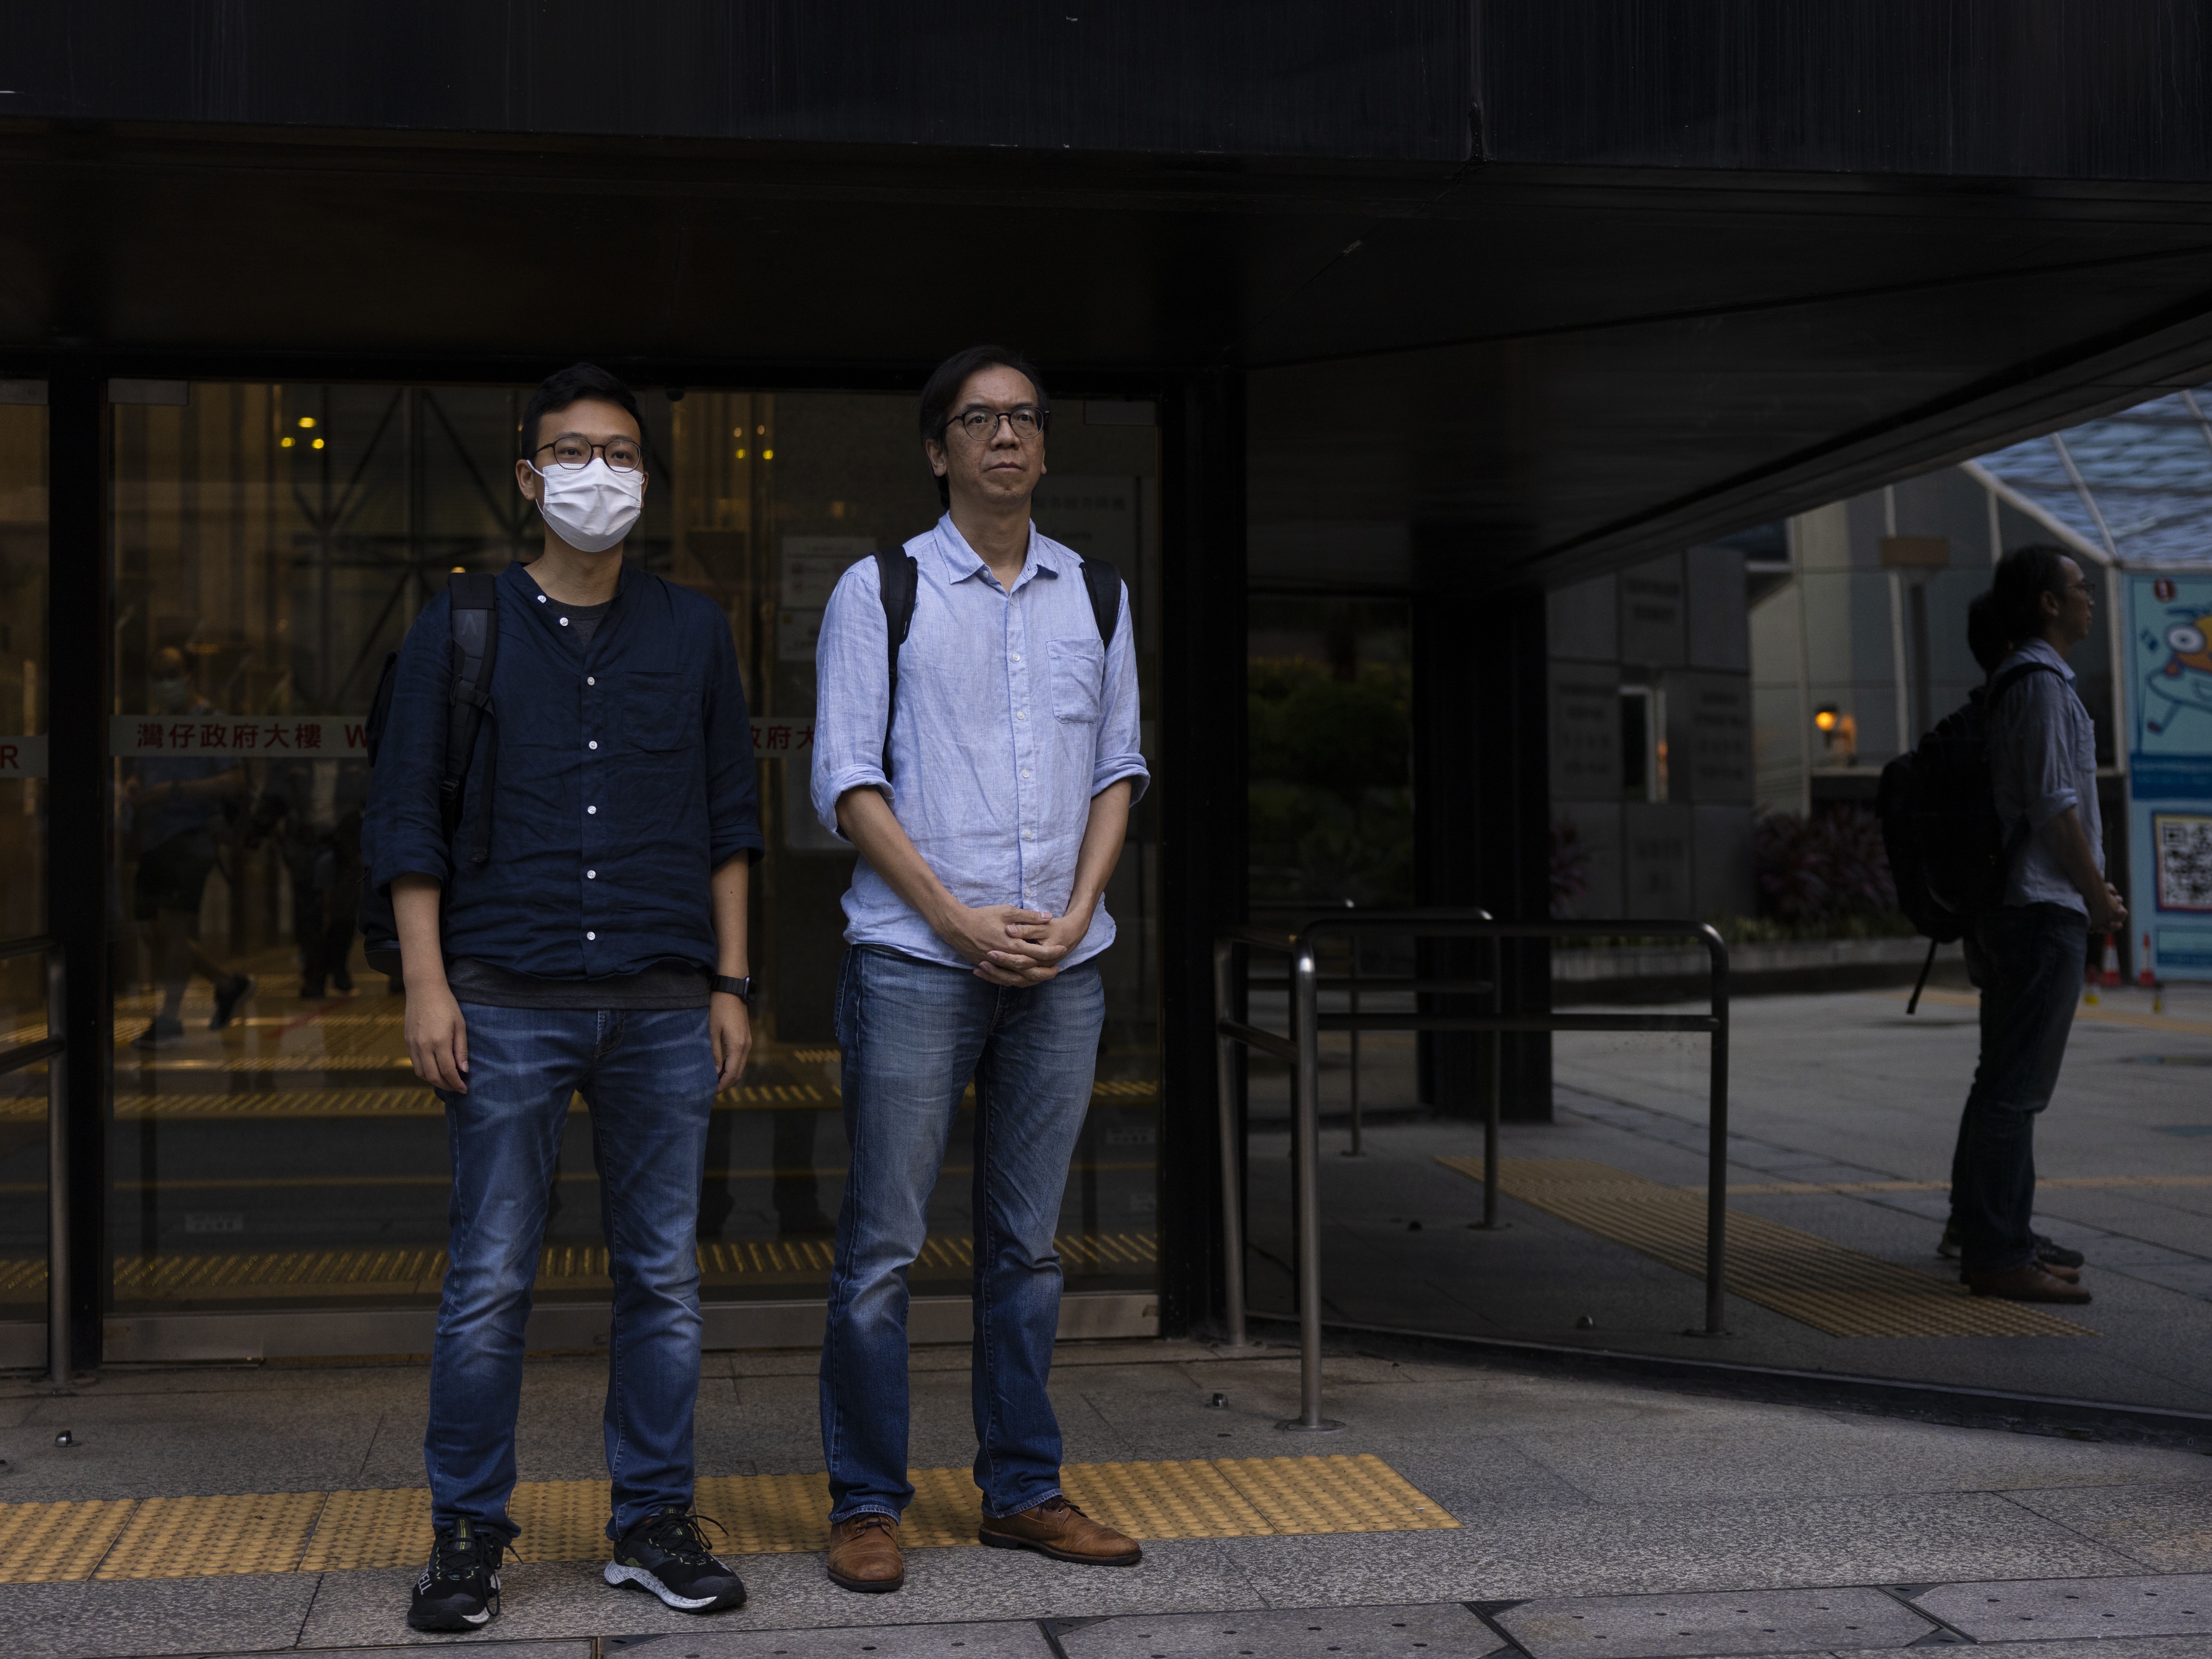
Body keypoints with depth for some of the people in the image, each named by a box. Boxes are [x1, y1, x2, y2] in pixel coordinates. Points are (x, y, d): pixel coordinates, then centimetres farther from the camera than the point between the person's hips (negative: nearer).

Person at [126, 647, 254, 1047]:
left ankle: (169, 1018, -9)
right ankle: (229, 984, 23)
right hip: (153, 837, 8)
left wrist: (173, 791, -19)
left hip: (192, 833, -8)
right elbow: (139, 777, 27)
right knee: (155, 932, 8)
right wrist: (132, 790, 1)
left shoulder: (209, 721, -4)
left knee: (175, 924, -13)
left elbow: (235, 780, -12)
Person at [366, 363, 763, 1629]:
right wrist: (427, 985, -5)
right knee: (490, 1281, 1)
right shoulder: (461, 629, 6)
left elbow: (731, 821, 12)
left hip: (664, 1008, 2)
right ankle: (469, 1533, 14)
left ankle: (656, 1523, 17)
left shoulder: (695, 633, 11)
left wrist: (732, 982, 6)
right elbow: (407, 816, 4)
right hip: (509, 1002, -2)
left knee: (665, 1275, 5)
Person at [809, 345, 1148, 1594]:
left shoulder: (1095, 595, 13)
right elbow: (848, 783, -3)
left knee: (1028, 1245, 10)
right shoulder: (880, 590, 1)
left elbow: (1118, 770, 13)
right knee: (884, 1246, -1)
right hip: (915, 961, -3)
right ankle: (868, 1506, 9)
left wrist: (1074, 916, -2)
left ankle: (1024, 1491, 19)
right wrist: (962, 921, -10)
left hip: (1062, 968, 4)